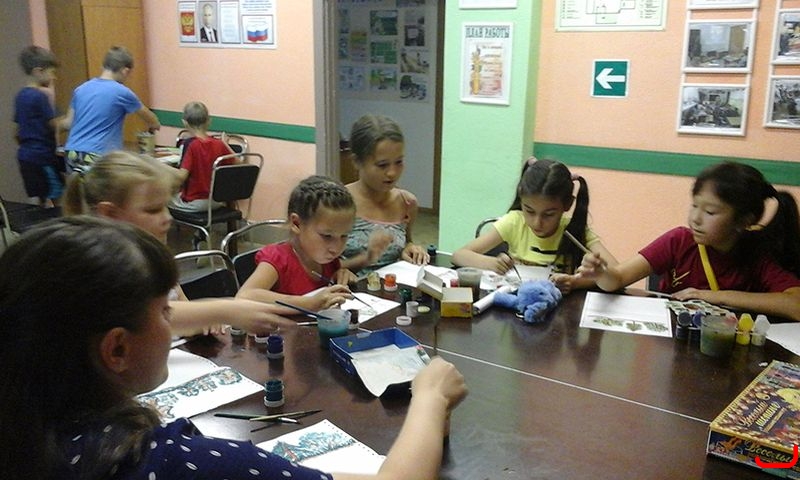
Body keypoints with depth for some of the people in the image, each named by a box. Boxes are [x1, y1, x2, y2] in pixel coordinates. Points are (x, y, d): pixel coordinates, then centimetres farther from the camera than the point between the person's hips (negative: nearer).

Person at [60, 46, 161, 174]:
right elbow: (147, 116, 14)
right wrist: (154, 126, 36)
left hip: (72, 154, 6)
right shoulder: (122, 92, -4)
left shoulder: (81, 89, 11)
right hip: (96, 157, -6)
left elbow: (68, 123, 18)